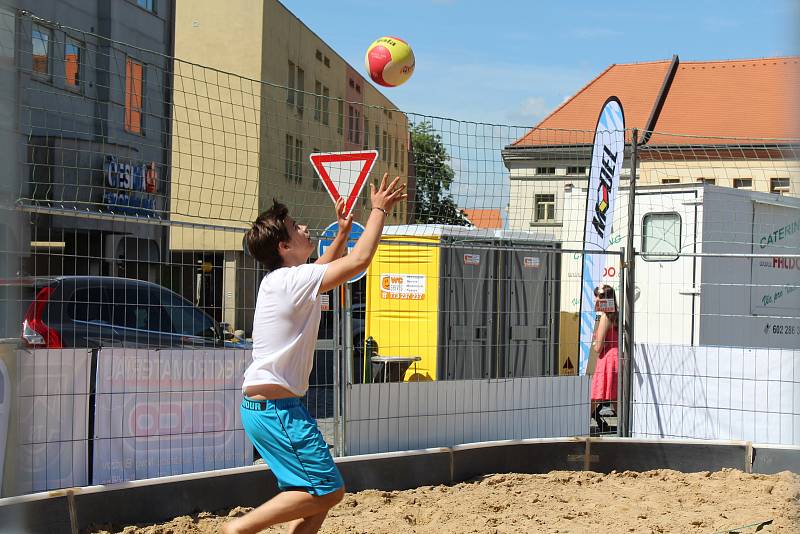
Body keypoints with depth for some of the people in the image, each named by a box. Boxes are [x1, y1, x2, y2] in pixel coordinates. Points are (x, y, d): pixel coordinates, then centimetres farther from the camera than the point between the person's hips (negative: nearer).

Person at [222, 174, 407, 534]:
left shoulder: (281, 281, 14)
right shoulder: (292, 280, -15)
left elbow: (320, 271, 36)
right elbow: (359, 261, -16)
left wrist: (342, 233, 31)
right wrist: (379, 210, -4)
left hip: (262, 405, 10)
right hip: (277, 407, -10)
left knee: (316, 492, 13)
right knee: (328, 490, -8)